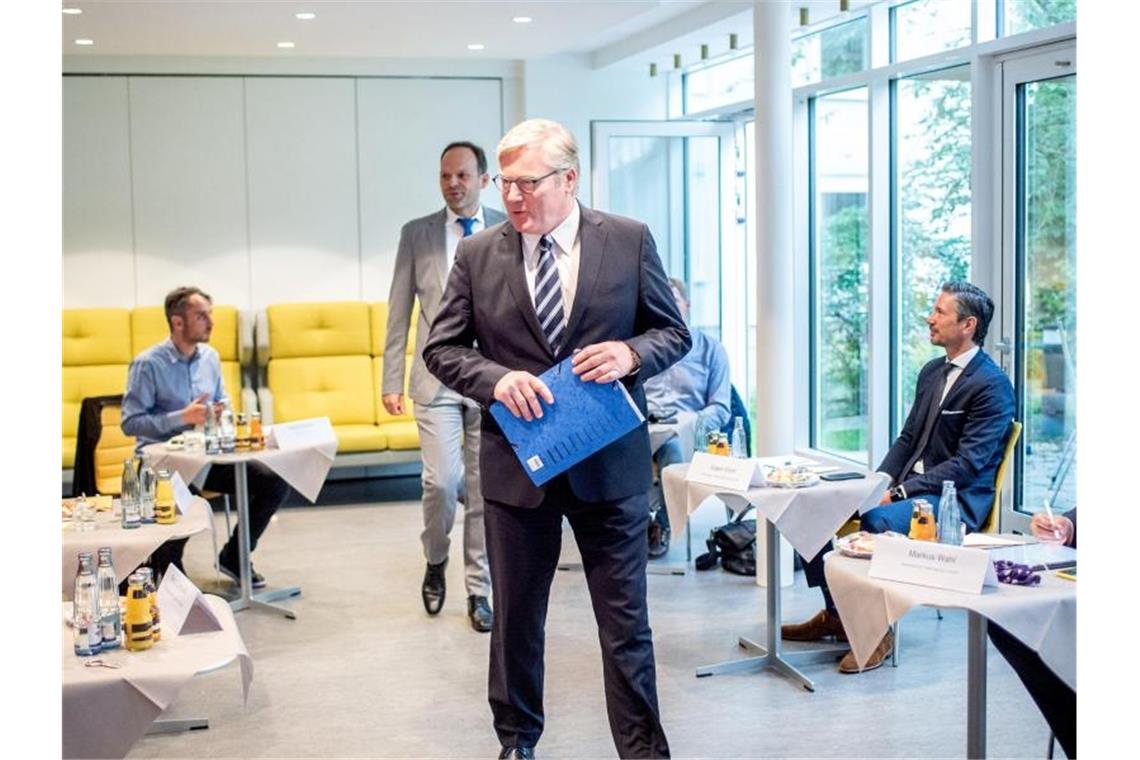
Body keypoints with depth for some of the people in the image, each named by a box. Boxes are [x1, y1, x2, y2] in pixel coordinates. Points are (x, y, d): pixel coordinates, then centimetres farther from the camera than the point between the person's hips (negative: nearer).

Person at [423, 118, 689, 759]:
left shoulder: (630, 241, -3)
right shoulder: (478, 254, -1)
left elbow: (674, 332, 3)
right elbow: (442, 347, 3)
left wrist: (631, 354, -18)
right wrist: (497, 379, -17)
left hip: (611, 462, -1)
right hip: (517, 462, 2)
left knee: (627, 621, 6)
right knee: (516, 615, 15)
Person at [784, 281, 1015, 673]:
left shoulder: (992, 385, -13)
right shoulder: (932, 372, 14)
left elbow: (968, 462, -19)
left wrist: (900, 492, -21)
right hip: (909, 485, 9)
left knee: (879, 519, -35)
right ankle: (834, 614, 5)